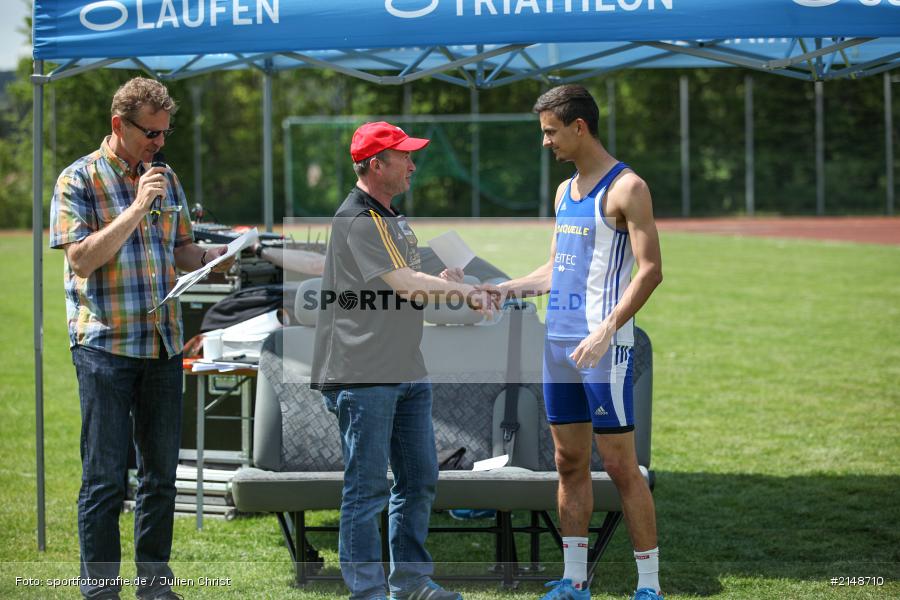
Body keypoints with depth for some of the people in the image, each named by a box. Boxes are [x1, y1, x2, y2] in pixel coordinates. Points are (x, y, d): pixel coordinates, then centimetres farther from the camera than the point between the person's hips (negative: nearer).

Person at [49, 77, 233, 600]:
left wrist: (211, 258, -2)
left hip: (164, 344, 6)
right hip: (105, 345, -6)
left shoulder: (166, 180, 12)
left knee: (162, 472, 10)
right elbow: (82, 258, -15)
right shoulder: (79, 180, -5)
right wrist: (137, 209, -19)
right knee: (106, 477, -3)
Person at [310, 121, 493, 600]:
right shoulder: (357, 219, -14)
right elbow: (404, 283, -21)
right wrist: (461, 289, -9)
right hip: (363, 375, -10)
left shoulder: (393, 218, 18)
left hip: (408, 371, 10)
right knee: (367, 488, -3)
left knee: (419, 479, 14)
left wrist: (443, 284, 0)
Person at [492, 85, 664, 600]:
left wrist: (605, 332, -24)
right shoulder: (565, 190, 16)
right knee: (570, 463, 10)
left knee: (622, 466, -5)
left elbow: (650, 271, -15)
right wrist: (507, 288, 11)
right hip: (559, 342, 8)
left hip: (604, 346, -8)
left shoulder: (625, 188, -9)